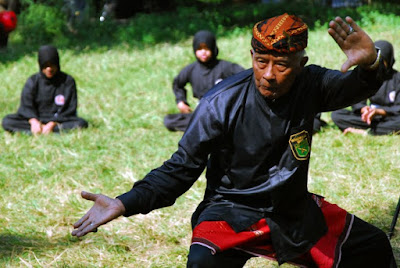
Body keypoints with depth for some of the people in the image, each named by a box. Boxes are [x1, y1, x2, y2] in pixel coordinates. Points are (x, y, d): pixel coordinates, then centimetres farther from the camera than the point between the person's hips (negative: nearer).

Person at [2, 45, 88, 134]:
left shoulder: (68, 81, -1)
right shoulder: (32, 82, 3)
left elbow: (70, 110, -7)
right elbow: (26, 106, -6)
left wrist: (52, 124, -21)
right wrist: (34, 121, -29)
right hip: (37, 119, 2)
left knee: (82, 123, -32)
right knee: (6, 121, -23)